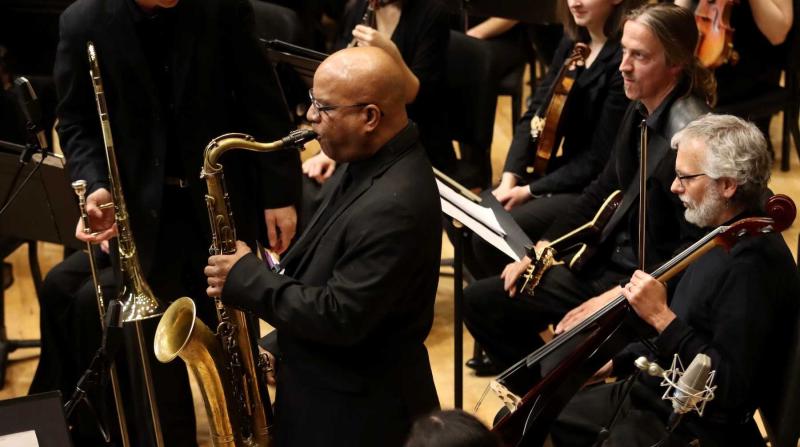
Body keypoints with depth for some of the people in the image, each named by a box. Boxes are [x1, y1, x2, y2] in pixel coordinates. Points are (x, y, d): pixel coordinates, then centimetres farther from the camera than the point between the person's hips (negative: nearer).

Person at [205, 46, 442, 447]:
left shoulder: (394, 206, -29)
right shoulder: (369, 159, 3)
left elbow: (340, 318, -28)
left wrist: (247, 279, -17)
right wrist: (279, 345, 9)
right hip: (324, 387, 9)